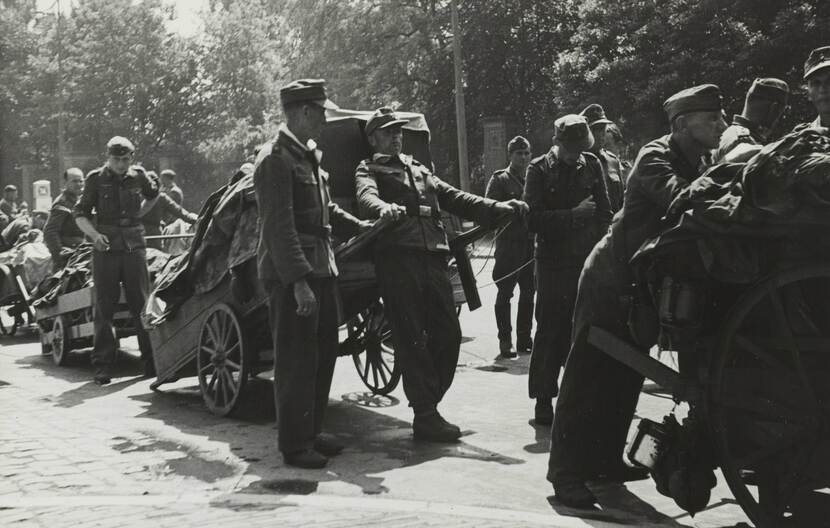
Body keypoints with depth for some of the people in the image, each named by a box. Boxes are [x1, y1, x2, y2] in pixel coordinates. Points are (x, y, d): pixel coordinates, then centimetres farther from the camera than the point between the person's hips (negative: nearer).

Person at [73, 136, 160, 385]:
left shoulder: (138, 176, 6)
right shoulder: (96, 178, 2)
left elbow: (157, 197, 27)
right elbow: (80, 214, 0)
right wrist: (94, 234, -13)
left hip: (134, 247, 1)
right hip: (106, 249, -1)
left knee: (141, 304, 3)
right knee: (104, 308, 1)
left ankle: (153, 361, 8)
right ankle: (103, 366, 6)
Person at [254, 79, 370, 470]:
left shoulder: (309, 155, 15)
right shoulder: (276, 159, -15)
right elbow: (280, 227, -21)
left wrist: (358, 225, 18)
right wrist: (299, 282, -25)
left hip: (320, 267, 10)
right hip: (290, 274, -10)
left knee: (323, 354, 15)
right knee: (297, 361, -3)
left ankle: (311, 433, 26)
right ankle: (294, 446, 7)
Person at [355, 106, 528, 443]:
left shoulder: (419, 170, 30)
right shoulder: (369, 170, 12)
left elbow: (454, 199, 22)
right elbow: (366, 197, -11)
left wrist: (499, 208, 8)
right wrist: (385, 208, -36)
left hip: (433, 260, 6)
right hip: (398, 259, -6)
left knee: (448, 335, 3)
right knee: (411, 340, -5)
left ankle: (427, 405, 18)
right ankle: (425, 416, 1)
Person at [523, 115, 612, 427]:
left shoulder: (591, 165, 8)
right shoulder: (539, 169, -2)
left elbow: (604, 211, 13)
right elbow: (532, 219, -11)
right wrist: (572, 215, -18)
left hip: (588, 261, 3)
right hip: (553, 264, -3)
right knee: (550, 333, -1)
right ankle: (543, 401, 7)